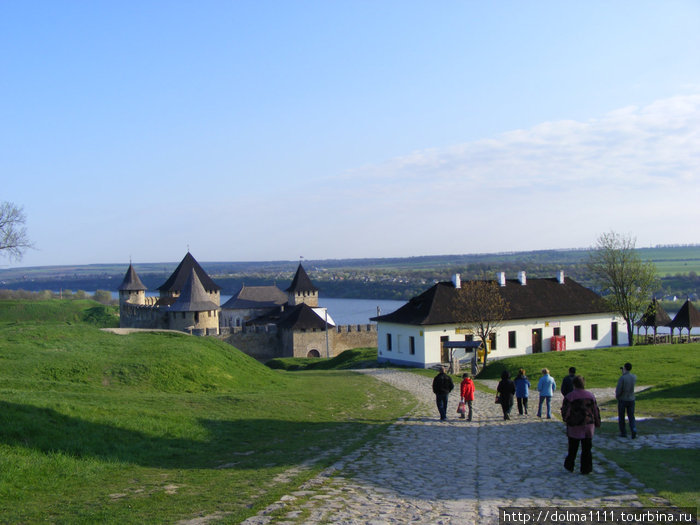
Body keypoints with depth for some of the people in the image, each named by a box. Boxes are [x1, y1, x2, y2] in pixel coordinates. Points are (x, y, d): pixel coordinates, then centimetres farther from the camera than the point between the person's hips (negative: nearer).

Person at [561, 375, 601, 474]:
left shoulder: (569, 396, -11)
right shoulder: (590, 396, 2)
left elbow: (565, 411, -11)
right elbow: (596, 411, 6)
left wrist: (566, 419, 10)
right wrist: (597, 424, 16)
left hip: (574, 426, -2)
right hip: (588, 425, 2)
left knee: (572, 448, 11)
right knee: (587, 449, 7)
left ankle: (569, 466, 23)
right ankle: (586, 469, 8)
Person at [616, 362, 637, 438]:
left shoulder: (622, 378, -19)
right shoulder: (634, 377, -1)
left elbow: (618, 390, -20)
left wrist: (616, 396, 3)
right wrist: (624, 372, 16)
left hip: (622, 400, -4)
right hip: (631, 400, 4)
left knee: (621, 417, 12)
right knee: (631, 416, 9)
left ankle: (623, 433, 17)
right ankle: (633, 430, -13)